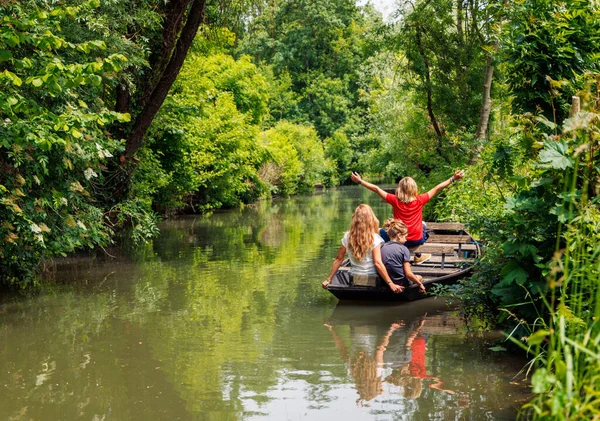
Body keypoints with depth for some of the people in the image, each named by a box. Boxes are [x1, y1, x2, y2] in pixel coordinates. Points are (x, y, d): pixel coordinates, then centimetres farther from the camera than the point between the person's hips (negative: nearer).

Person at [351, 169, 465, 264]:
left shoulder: (395, 200, -12)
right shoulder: (420, 200, -13)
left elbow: (376, 189, -6)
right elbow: (437, 188, -7)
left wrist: (360, 181, 1)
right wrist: (453, 179, -2)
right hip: (417, 240, 0)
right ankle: (418, 256, 32)